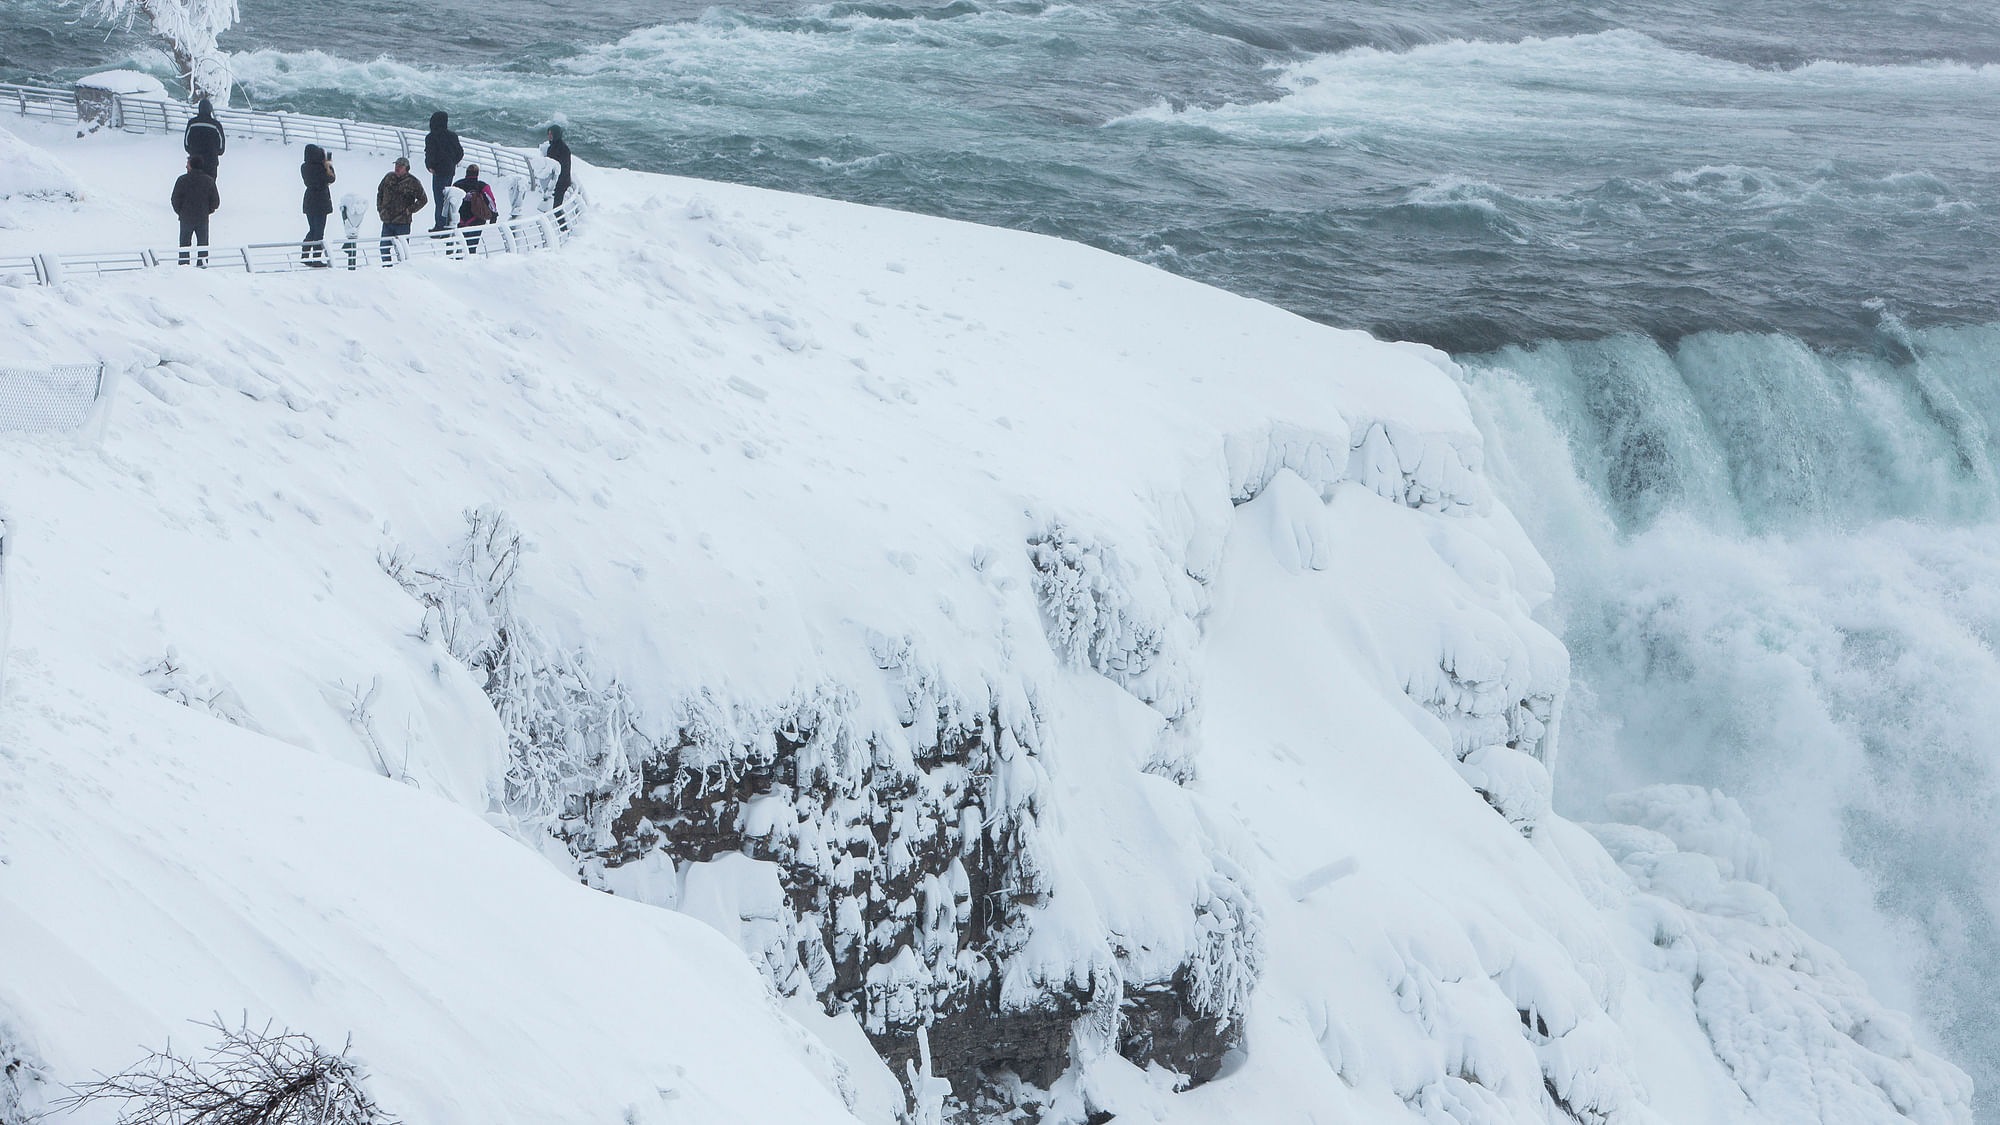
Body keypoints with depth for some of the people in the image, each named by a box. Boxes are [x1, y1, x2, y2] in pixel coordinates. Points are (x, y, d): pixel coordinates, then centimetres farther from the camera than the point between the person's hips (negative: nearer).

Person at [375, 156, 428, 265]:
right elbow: (380, 191, 22)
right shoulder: (389, 177, 6)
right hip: (387, 221, 4)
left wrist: (410, 210, -8)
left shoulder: (412, 182, -6)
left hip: (402, 223, -4)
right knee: (384, 247, 8)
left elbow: (423, 200, -1)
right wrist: (380, 207, 12)